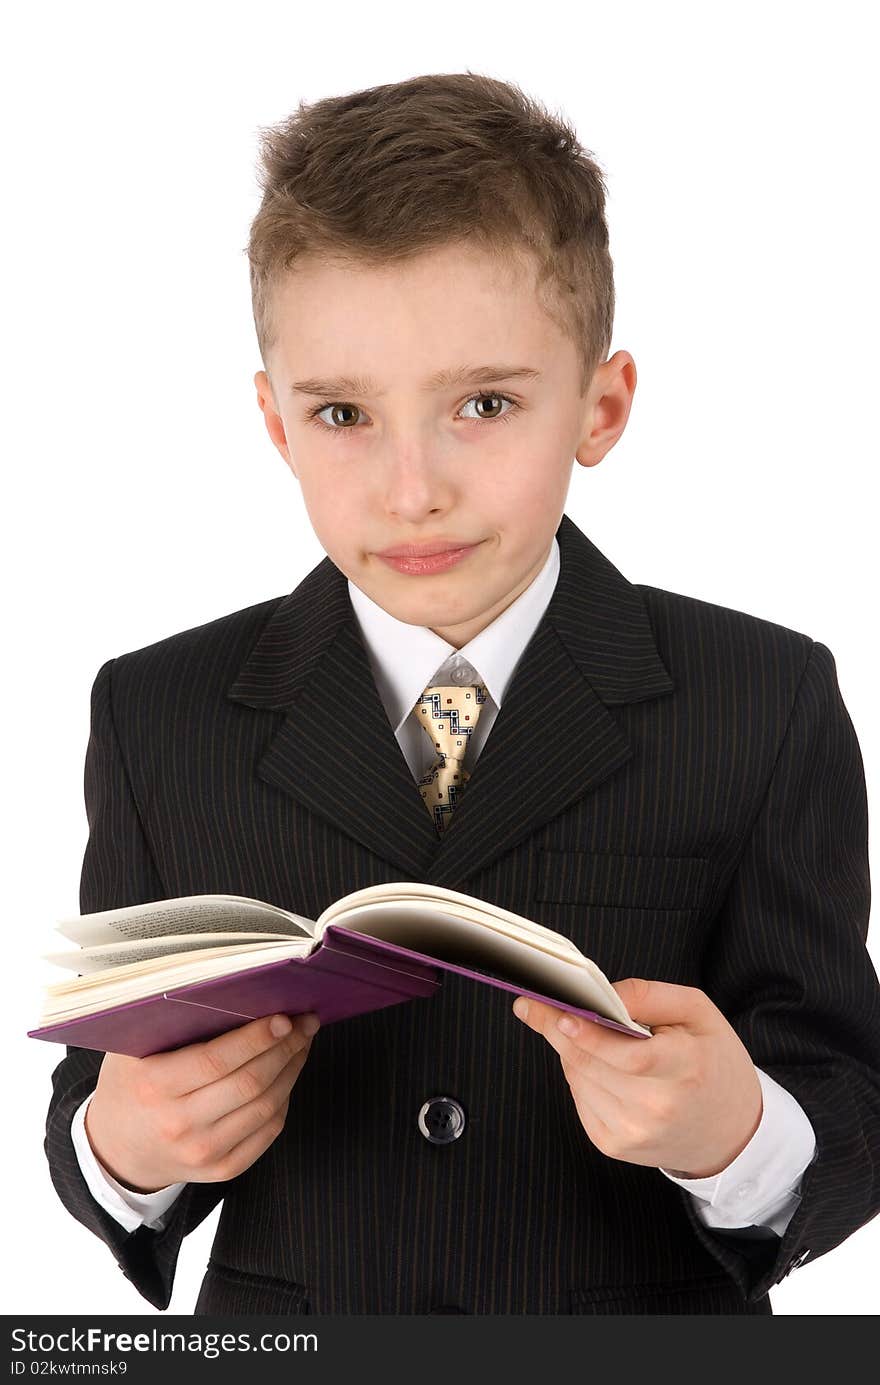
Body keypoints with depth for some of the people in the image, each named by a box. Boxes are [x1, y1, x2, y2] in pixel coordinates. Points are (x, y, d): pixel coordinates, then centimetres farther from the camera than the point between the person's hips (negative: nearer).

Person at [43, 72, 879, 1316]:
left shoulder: (770, 708, -12)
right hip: (288, 1332, 1)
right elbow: (96, 1095, -3)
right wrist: (119, 1149, -25)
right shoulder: (160, 720, -7)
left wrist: (733, 1131, -33)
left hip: (652, 1349, -1)